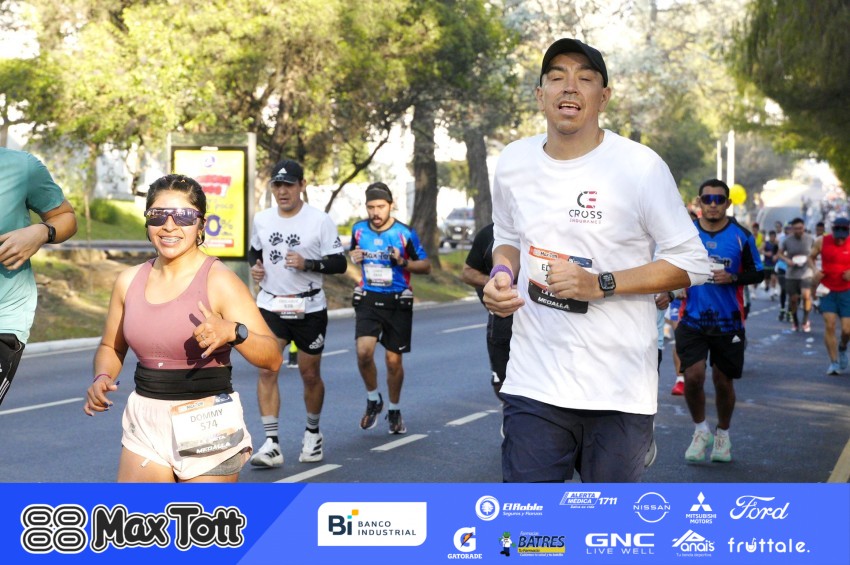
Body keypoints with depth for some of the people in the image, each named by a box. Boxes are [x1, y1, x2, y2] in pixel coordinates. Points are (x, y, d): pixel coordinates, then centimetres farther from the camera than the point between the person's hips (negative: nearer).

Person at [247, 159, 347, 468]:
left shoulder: (320, 220, -8)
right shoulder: (261, 219, 5)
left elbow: (339, 263, -8)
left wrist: (307, 263, -22)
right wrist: (254, 267, 0)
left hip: (309, 309, -2)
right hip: (270, 306, 2)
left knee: (310, 374, 9)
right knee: (266, 370, -11)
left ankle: (312, 433, 32)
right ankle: (272, 445, -8)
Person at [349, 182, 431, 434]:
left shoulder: (405, 233, -7)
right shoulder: (359, 229, 2)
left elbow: (426, 266, 0)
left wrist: (403, 262, -18)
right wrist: (353, 257, -1)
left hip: (398, 302, -1)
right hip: (368, 300, 1)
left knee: (394, 360, 5)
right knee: (364, 352, -18)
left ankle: (394, 411, 27)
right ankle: (373, 400, 8)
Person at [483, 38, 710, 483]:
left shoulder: (640, 167, -7)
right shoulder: (512, 163, 6)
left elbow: (692, 263, -5)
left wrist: (601, 284, -16)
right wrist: (501, 274, 0)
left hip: (619, 392, -2)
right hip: (533, 383, 3)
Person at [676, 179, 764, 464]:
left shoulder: (741, 236, -2)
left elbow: (758, 272, 3)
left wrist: (732, 277, -15)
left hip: (728, 322, 0)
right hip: (693, 320, 0)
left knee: (723, 380, 8)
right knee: (693, 375, -14)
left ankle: (723, 434, 31)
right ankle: (700, 429, 11)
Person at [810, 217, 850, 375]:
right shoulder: (822, 242, -3)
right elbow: (811, 258, 11)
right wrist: (815, 272, -8)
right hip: (827, 290, 0)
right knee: (829, 324, -12)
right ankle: (834, 362, -2)